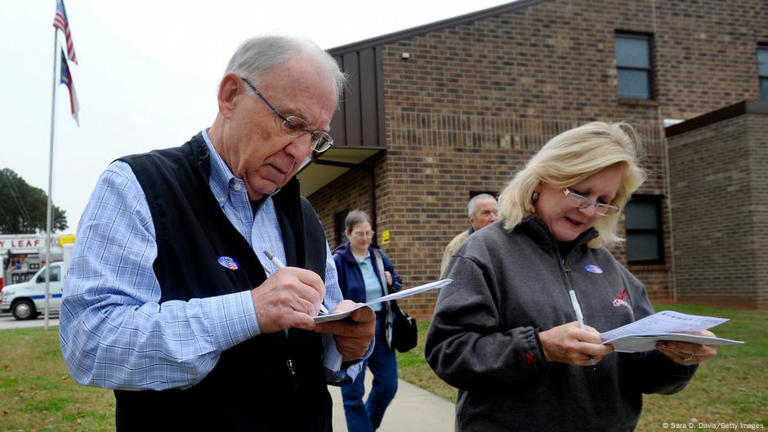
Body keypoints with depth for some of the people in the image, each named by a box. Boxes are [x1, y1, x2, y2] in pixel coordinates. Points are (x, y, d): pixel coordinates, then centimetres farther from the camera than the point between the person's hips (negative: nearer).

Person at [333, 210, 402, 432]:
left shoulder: (379, 256, 6)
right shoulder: (337, 260, -10)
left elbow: (397, 284, 17)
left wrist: (391, 282, -4)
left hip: (380, 327, 6)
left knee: (388, 384, 13)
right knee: (353, 391, 4)